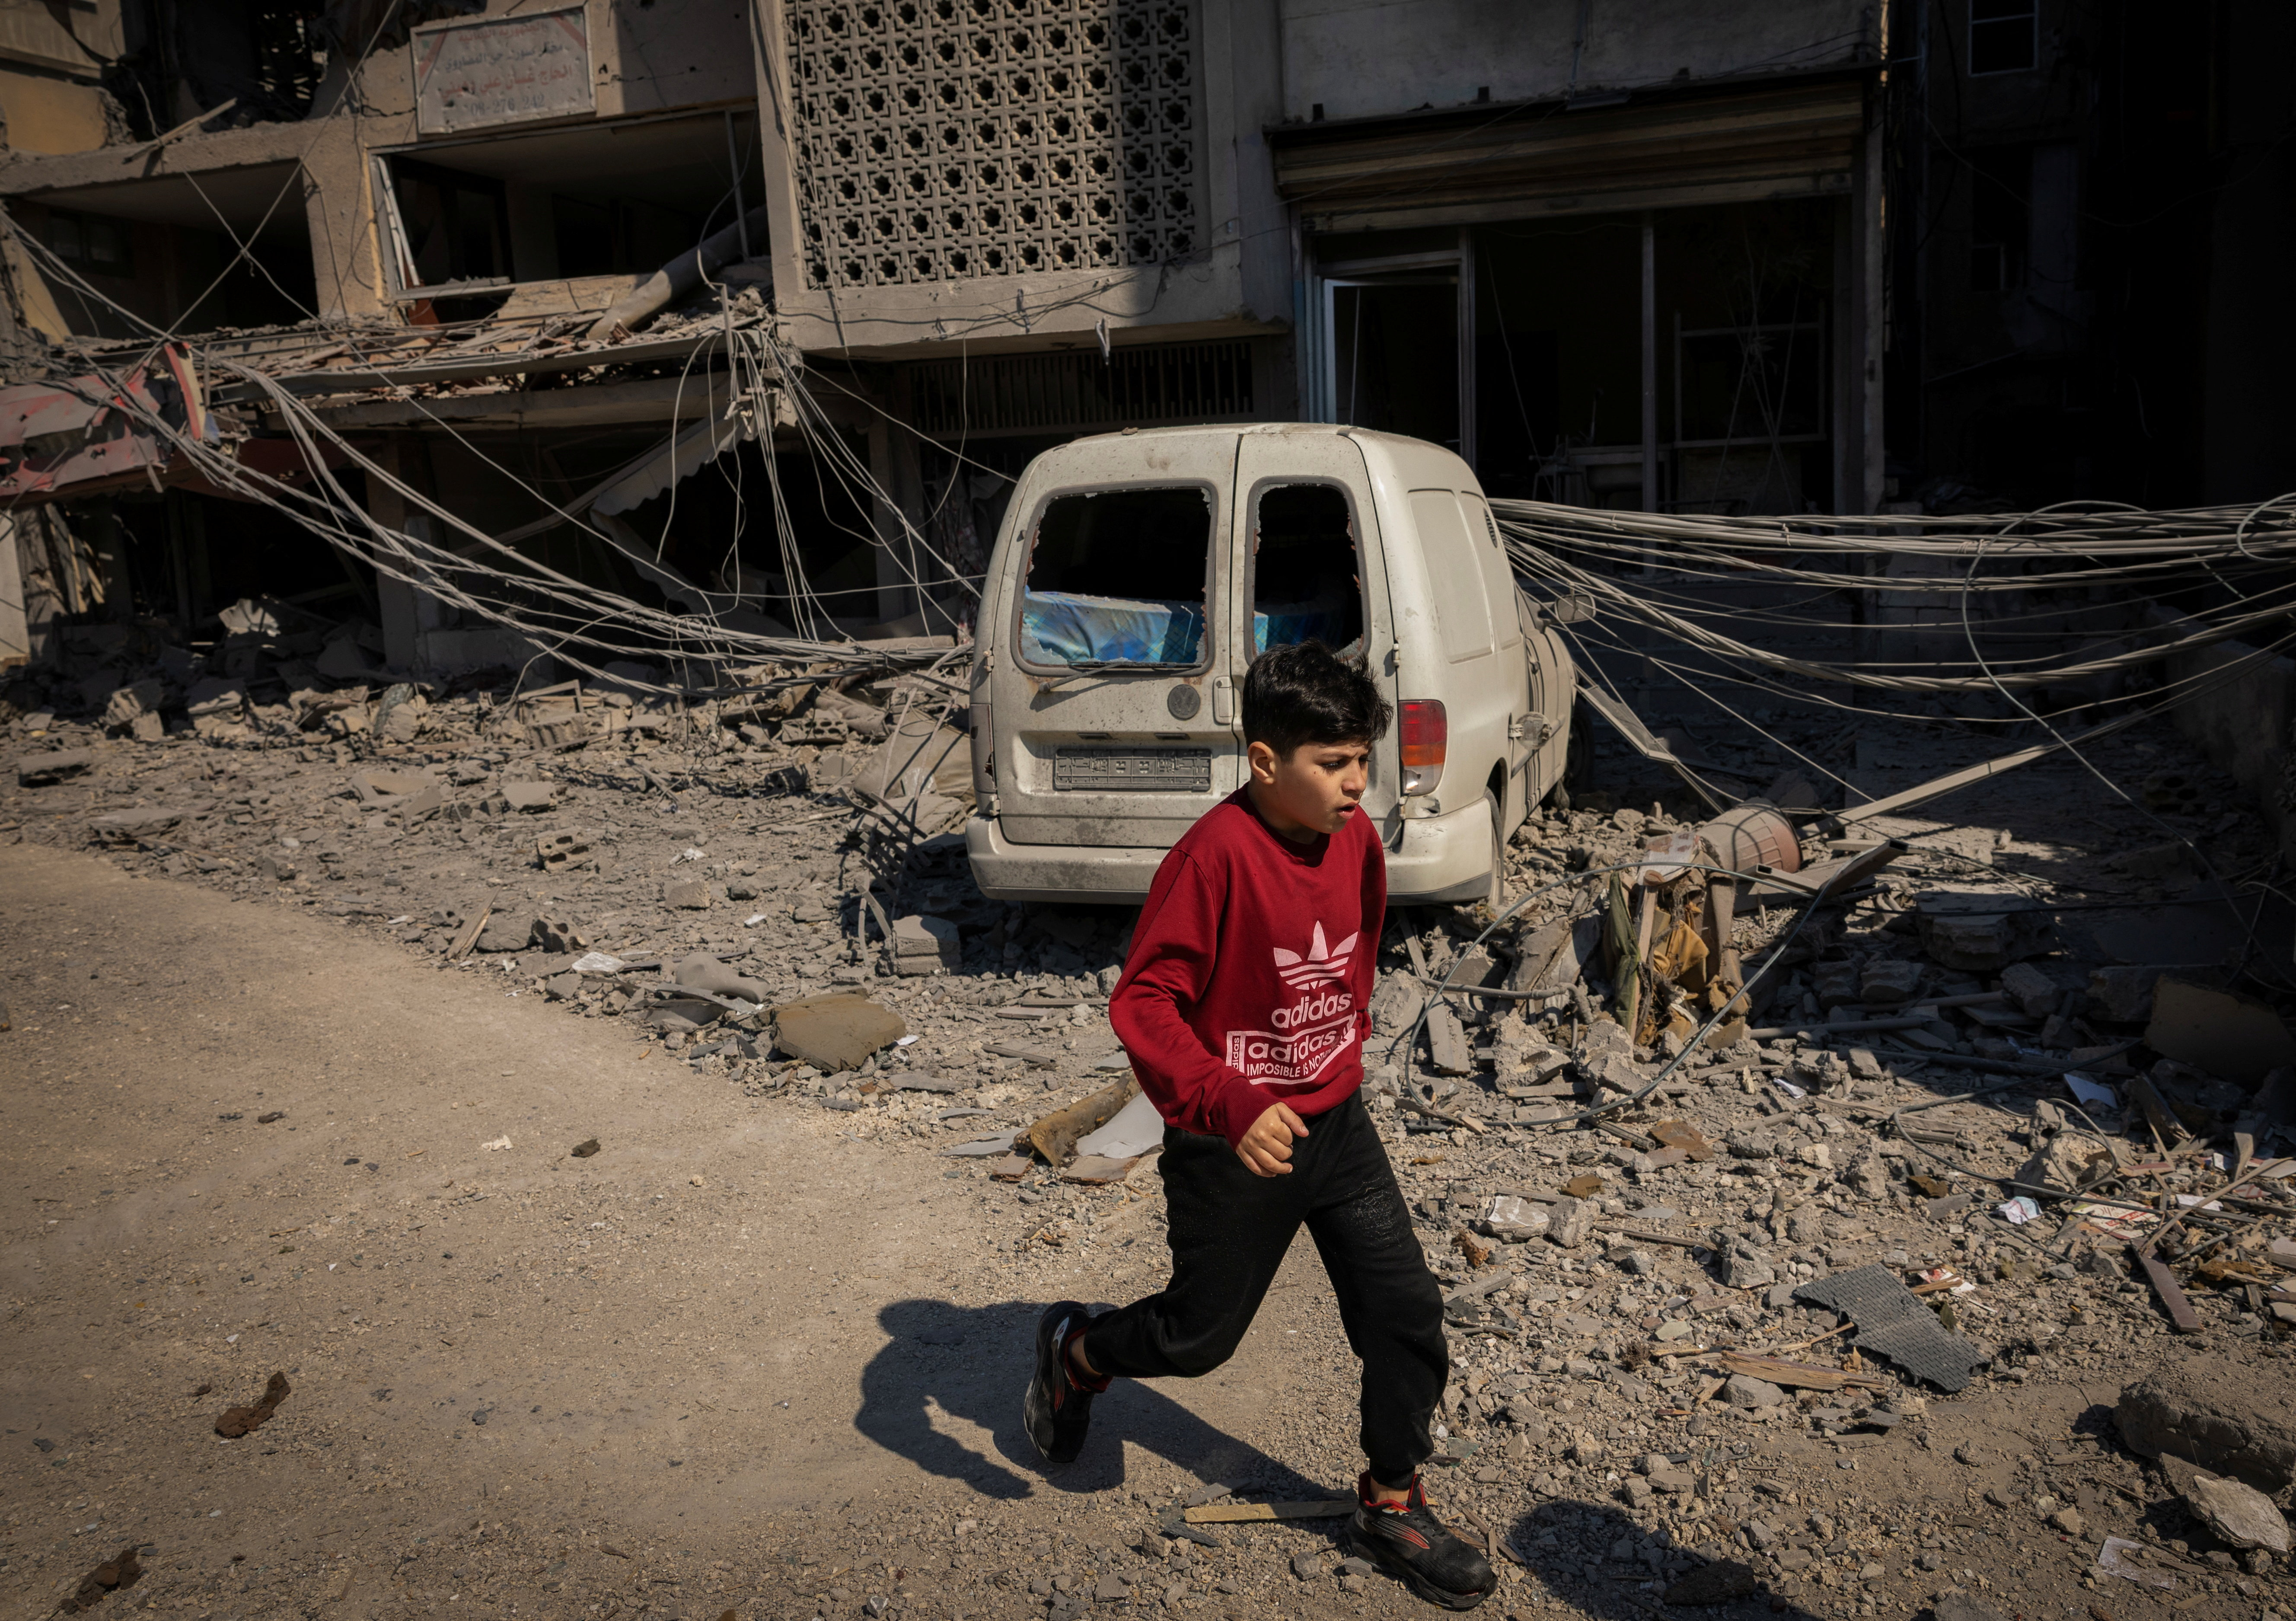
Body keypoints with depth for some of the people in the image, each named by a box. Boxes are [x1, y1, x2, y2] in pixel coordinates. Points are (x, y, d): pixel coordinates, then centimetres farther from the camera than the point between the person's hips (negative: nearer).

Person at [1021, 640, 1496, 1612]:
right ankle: (1073, 1353, 43)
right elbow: (1143, 1002, -28)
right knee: (1200, 1336, 12)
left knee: (1407, 1312, 5)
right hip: (1233, 1147, -6)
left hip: (1336, 1124, 6)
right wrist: (1230, 1105, -38)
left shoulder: (1355, 839, -4)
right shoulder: (1216, 855, -26)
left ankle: (1392, 1509, 26)